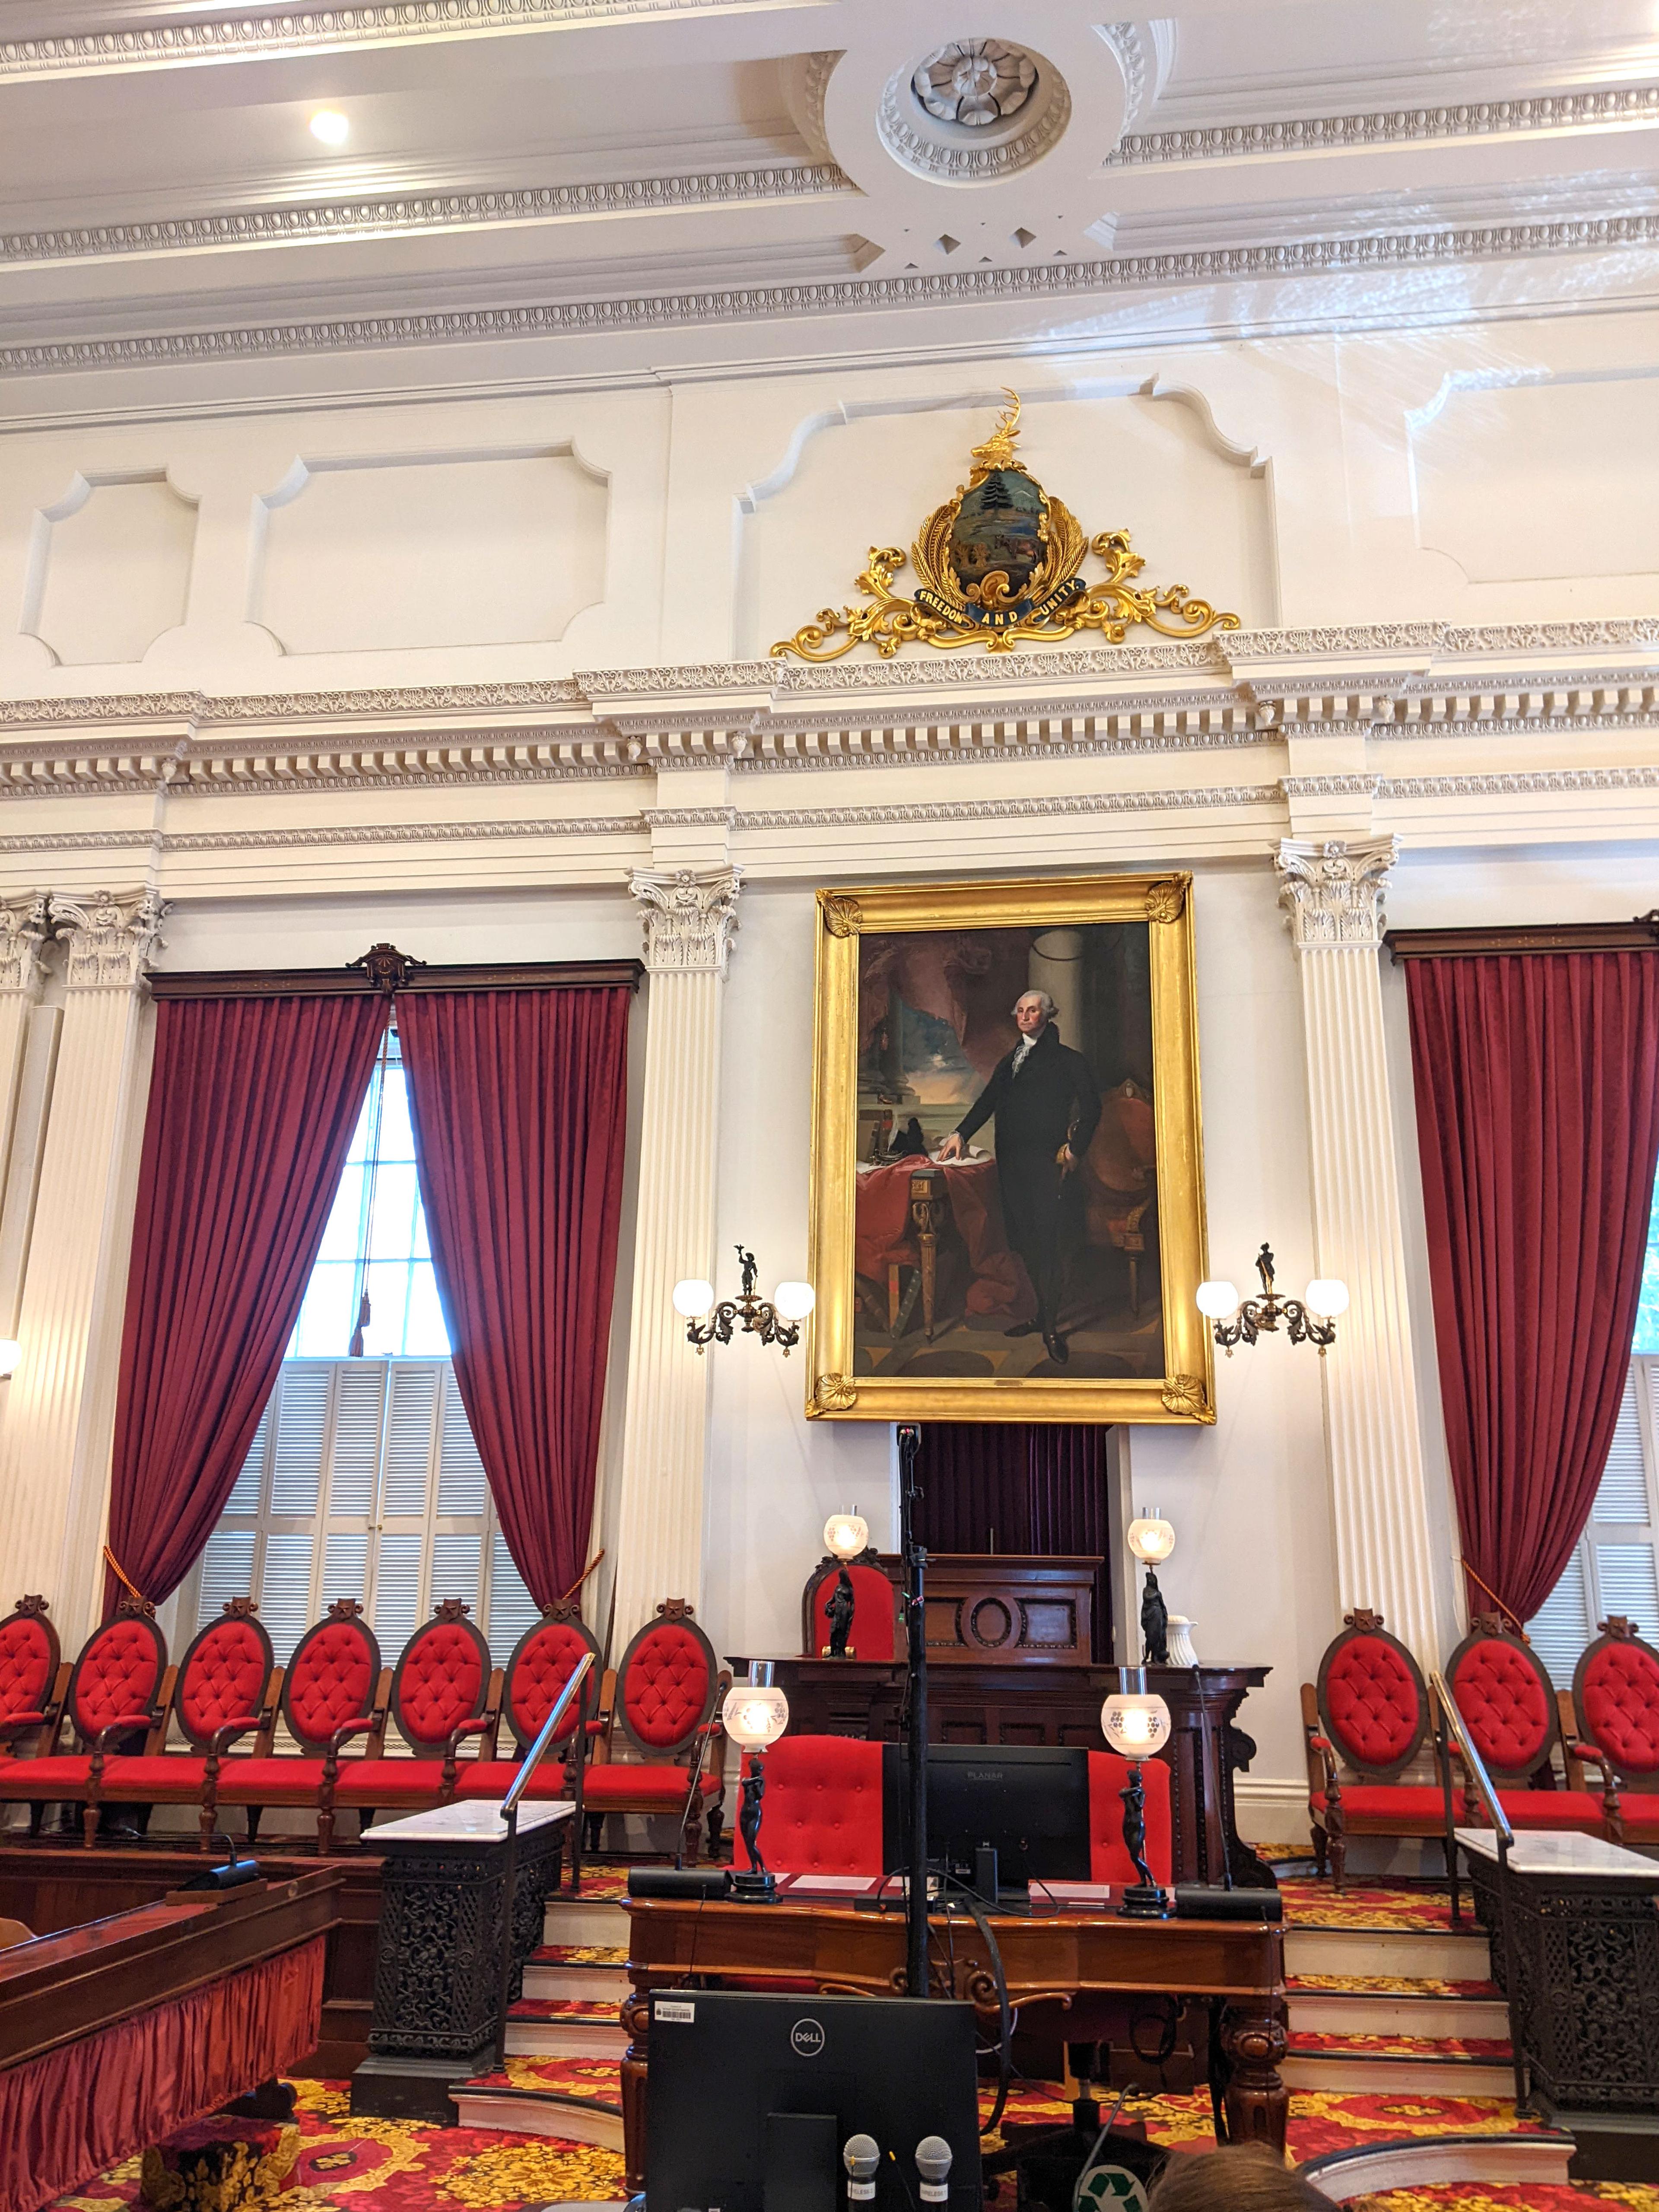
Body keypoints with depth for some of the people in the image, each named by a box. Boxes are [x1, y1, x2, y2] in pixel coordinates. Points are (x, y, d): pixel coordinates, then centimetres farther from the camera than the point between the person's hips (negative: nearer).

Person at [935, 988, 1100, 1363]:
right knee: (1023, 1240, 5)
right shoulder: (1008, 1062, 22)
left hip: (1046, 1162, -6)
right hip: (1011, 1161, 6)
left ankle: (1051, 1325, -4)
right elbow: (988, 1101, 18)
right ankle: (1040, 1313, 13)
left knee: (1045, 1240, -9)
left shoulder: (1067, 1060, 3)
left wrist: (1075, 1148, -11)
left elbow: (1091, 1105, -3)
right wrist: (961, 1133, 5)